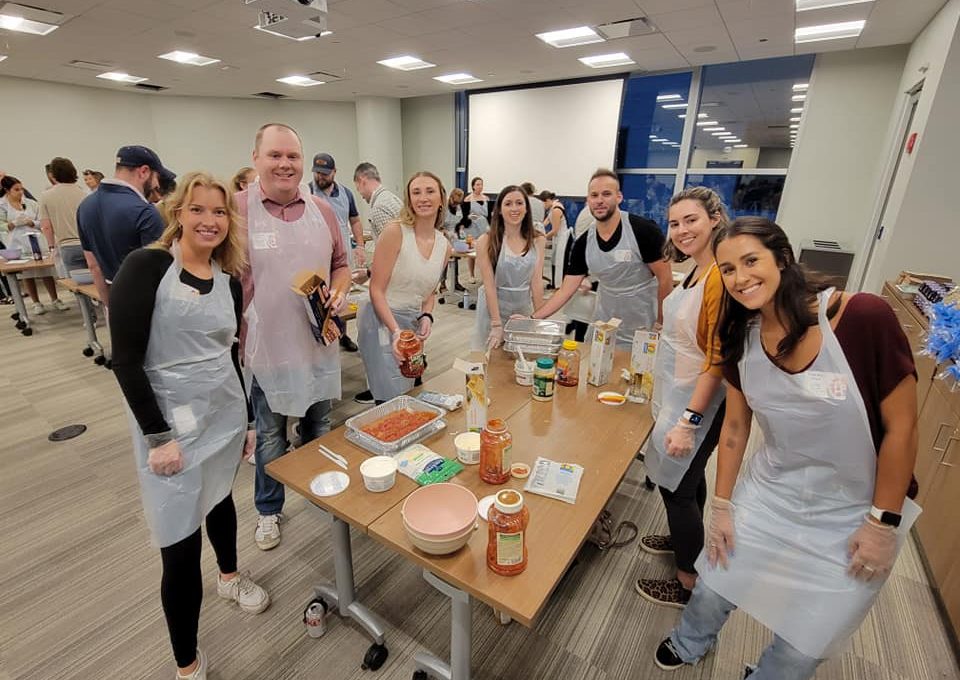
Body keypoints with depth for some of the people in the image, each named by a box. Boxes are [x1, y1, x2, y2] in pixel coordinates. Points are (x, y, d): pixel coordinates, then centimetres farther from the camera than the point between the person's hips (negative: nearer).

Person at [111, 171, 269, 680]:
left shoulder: (229, 280, 4)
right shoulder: (145, 266, -12)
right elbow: (125, 359, -14)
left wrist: (246, 419, 14)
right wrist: (158, 436, -17)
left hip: (226, 413, 5)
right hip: (170, 422, -5)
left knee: (219, 497, 26)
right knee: (180, 548, 0)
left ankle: (230, 576, 53)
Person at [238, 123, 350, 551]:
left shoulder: (321, 210, 4)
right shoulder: (236, 209, -9)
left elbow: (340, 264, 13)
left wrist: (339, 292, -7)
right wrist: (232, 342, -11)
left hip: (319, 344, 4)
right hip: (266, 347, -3)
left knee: (319, 428, 20)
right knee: (270, 439, 14)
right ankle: (268, 509, 37)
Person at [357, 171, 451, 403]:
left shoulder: (444, 246, 5)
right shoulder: (394, 232, -13)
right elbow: (377, 290, -13)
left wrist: (426, 317, -4)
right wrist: (396, 331, -23)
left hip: (414, 324, 6)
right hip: (382, 321, -6)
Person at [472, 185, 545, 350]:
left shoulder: (537, 240, 0)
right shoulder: (486, 241, -10)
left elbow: (536, 281, -1)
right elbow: (489, 285, -12)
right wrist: (497, 324, -15)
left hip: (524, 309, 3)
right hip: (493, 308, -3)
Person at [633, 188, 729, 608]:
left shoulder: (721, 276, -24)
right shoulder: (697, 271, 5)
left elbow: (718, 359, -25)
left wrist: (689, 420, -24)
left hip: (697, 401, -9)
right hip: (677, 394, 9)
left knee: (677, 485, 5)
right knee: (686, 476, 25)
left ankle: (689, 583, 26)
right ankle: (684, 539, 48)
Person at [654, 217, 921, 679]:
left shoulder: (864, 317, -24)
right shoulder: (740, 337, -9)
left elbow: (902, 427, -16)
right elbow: (735, 425, -1)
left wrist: (884, 523, -11)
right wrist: (722, 506, 3)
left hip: (852, 514, -3)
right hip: (769, 493, 4)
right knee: (712, 586, 17)